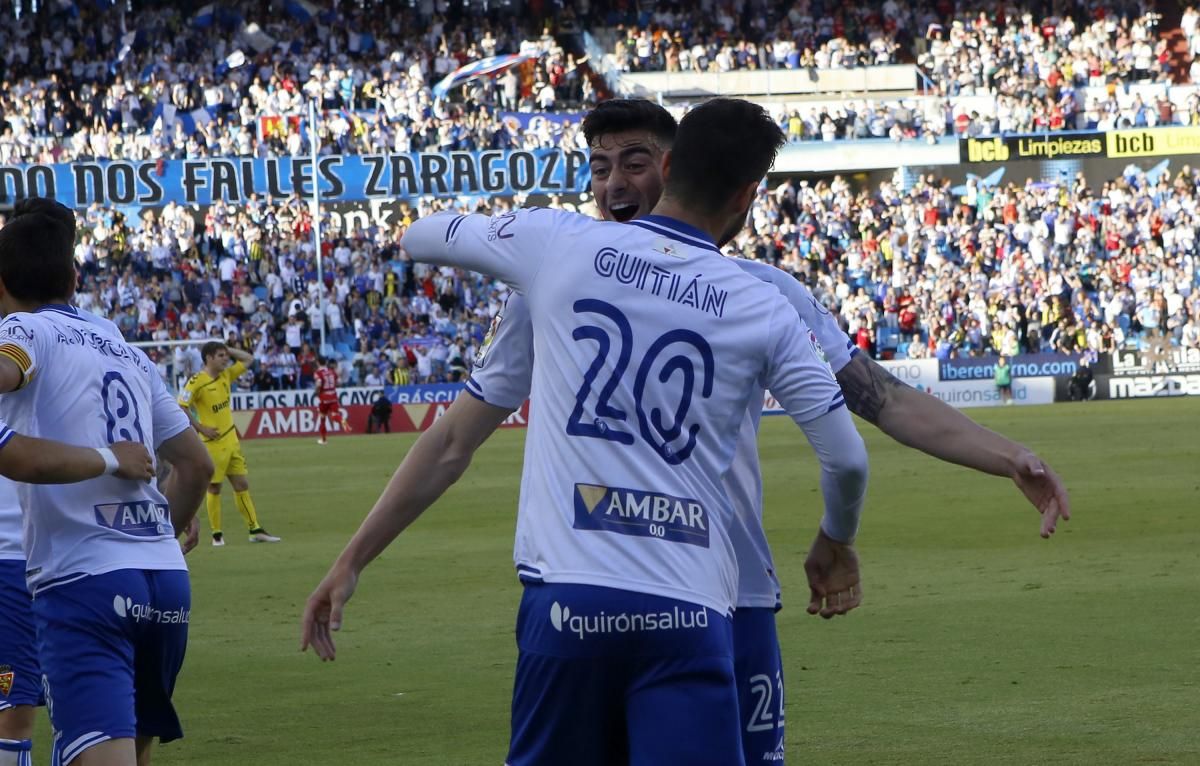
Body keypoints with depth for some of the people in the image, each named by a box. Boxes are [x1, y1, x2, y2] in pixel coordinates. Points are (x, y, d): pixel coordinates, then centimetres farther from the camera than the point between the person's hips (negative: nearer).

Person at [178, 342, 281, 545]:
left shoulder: (226, 376, 7)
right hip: (213, 443, -7)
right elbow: (181, 407, -18)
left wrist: (227, 350, 5)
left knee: (242, 485, 9)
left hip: (231, 441, 7)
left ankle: (255, 530, 13)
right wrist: (201, 428, -18)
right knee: (214, 488, 2)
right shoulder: (197, 382, -14)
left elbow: (248, 359, 19)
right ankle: (217, 534, 10)